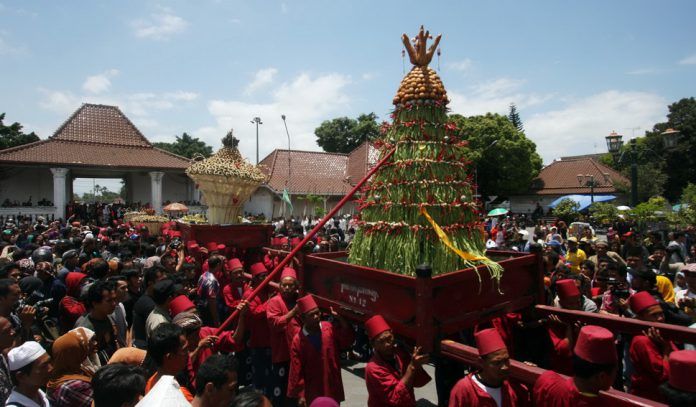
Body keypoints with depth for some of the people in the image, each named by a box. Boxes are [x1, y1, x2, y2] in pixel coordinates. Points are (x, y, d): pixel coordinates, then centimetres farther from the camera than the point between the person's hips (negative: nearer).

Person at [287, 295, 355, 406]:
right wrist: (300, 395, -8)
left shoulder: (330, 329, -6)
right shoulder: (298, 341, -13)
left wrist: (340, 319, -20)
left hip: (333, 388, 2)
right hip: (312, 392, -2)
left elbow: (347, 341, -10)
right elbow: (296, 370, -9)